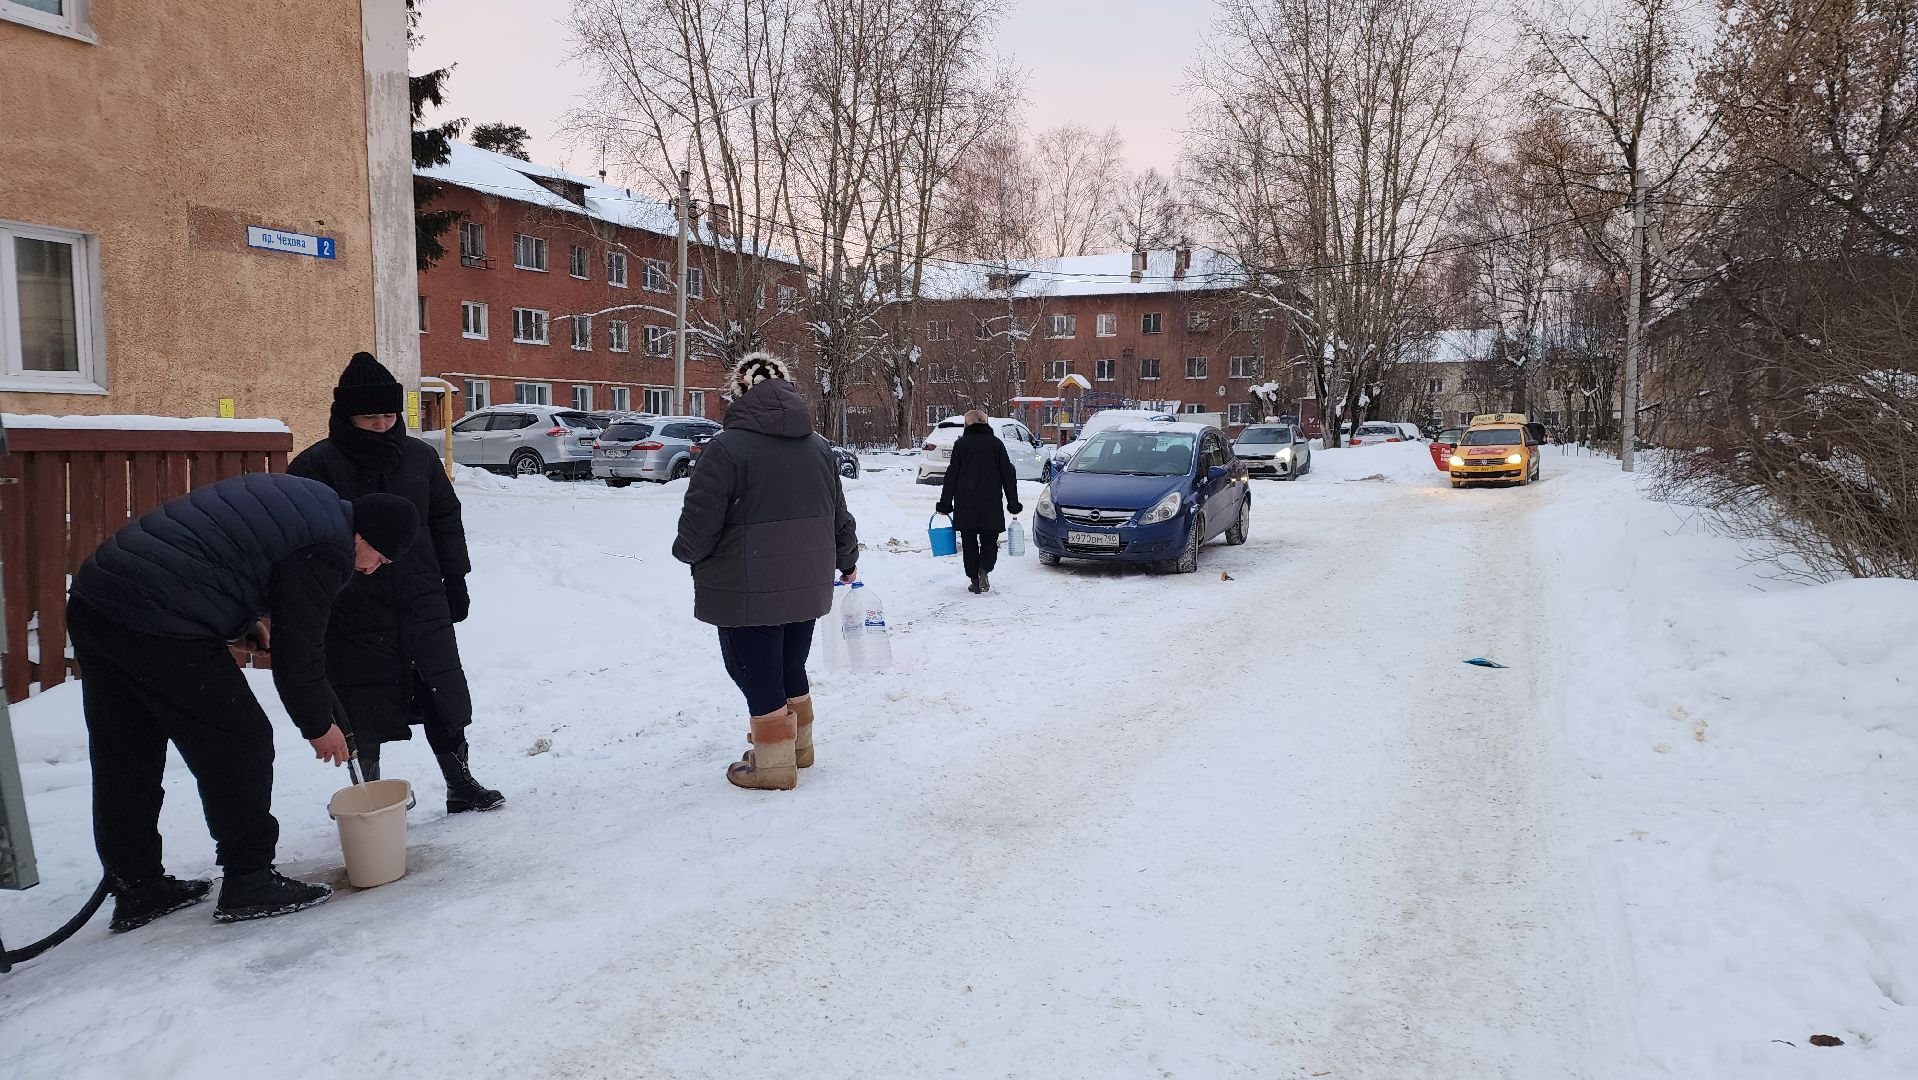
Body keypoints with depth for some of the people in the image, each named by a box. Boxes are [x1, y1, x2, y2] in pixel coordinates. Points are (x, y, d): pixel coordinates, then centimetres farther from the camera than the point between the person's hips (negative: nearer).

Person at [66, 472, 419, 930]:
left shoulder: (299, 497, 17)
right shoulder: (326, 549, -11)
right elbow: (298, 650, -7)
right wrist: (319, 725, 7)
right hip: (159, 627, -10)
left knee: (122, 761, 16)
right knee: (241, 744, 2)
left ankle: (136, 891, 28)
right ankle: (249, 883, 10)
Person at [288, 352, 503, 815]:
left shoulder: (419, 457, 6)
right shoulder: (316, 466, -5)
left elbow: (446, 521, 15)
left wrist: (455, 580, 12)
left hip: (424, 605, 3)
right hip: (354, 616, -3)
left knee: (444, 693, 9)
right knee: (363, 708, 5)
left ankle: (460, 784, 22)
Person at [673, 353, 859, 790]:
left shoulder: (727, 448, -16)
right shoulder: (819, 447, 5)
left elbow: (698, 527, -17)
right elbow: (840, 519, 14)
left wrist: (687, 552, 6)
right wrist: (847, 562, 31)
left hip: (747, 594, -6)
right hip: (806, 588, 7)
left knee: (759, 677, 6)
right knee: (791, 670, 21)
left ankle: (774, 763, 16)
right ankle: (799, 744, 35)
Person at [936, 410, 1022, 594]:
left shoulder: (961, 444, 1)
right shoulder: (996, 443, 5)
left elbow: (952, 475, -1)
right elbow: (1008, 474, 4)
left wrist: (945, 503, 4)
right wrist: (1013, 503, 9)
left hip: (965, 502, -1)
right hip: (991, 502, 1)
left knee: (969, 542, 9)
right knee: (989, 540, 10)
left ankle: (974, 580, 6)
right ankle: (984, 570, -15)